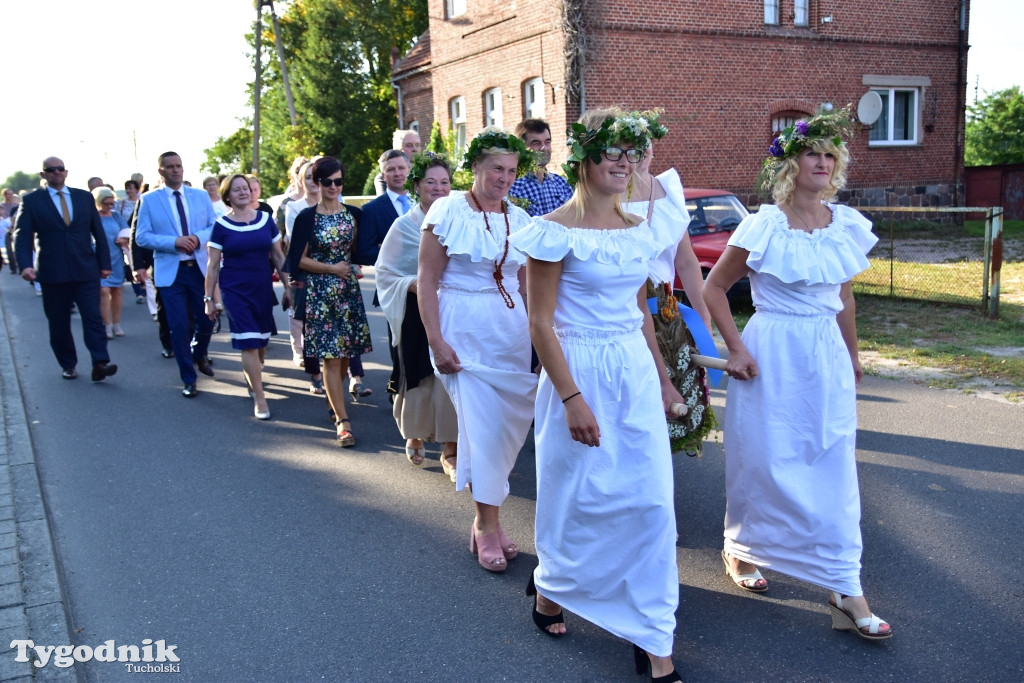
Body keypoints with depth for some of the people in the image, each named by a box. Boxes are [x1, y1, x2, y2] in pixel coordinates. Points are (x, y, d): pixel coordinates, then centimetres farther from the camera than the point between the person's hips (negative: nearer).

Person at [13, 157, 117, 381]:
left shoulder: (84, 197, 9)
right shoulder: (31, 200, 2)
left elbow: (98, 232, 11)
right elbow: (22, 236, -3)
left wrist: (104, 263, 6)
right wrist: (25, 265, -18)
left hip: (86, 270, 1)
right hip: (53, 272, -1)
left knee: (93, 317, -9)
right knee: (59, 323, 8)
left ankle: (100, 364, -13)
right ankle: (68, 365, 20)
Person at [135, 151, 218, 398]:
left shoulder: (201, 196, 8)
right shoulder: (149, 200, 1)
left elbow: (215, 227, 5)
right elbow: (142, 237, -5)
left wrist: (199, 238, -16)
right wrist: (174, 242, -19)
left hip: (200, 267, 2)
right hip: (170, 271, -2)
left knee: (206, 321, 7)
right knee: (180, 326, -2)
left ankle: (199, 356, 40)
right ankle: (189, 380, 12)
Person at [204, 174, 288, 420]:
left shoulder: (266, 219, 3)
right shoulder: (221, 225, -4)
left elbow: (278, 256, 9)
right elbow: (212, 265, 0)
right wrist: (209, 298, 0)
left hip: (263, 288, 3)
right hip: (234, 290, -3)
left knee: (261, 342, 11)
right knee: (249, 342, -9)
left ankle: (251, 376, 40)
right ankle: (259, 398, -2)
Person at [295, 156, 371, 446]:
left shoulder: (354, 214, 6)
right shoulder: (307, 217, -4)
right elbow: (299, 259, -3)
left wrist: (353, 264, -4)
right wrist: (333, 268, -8)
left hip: (349, 289, 4)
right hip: (320, 292, -3)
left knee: (345, 352, 8)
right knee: (331, 356, -5)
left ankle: (334, 399, 33)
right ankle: (342, 419, -3)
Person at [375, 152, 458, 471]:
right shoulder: (404, 226, 1)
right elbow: (386, 274, 1)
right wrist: (416, 285, -15)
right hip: (417, 314, -1)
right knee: (419, 379, 7)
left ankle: (449, 451, 7)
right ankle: (414, 435, 34)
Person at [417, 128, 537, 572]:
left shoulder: (519, 219, 10)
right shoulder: (448, 210, -3)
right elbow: (427, 280, -6)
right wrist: (436, 341, -12)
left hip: (513, 334, 5)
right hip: (464, 333, -4)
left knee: (509, 425, 5)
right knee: (482, 427, -6)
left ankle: (487, 519, 22)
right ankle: (488, 526, 8)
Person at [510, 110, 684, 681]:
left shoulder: (639, 229, 8)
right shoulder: (556, 230, -10)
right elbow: (541, 322, -12)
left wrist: (662, 379, 16)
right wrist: (572, 399, -17)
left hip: (636, 373, 5)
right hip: (580, 371, -5)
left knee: (651, 500, 3)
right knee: (577, 495, 10)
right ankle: (550, 587, 40)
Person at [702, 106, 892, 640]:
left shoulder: (847, 225, 5)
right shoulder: (764, 226, -9)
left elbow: (844, 300, 16)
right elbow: (714, 288, -4)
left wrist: (852, 358, 21)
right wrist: (736, 349, -10)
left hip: (827, 354, 4)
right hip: (773, 354, -4)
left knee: (834, 471, 4)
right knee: (762, 462, 7)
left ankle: (845, 588, 9)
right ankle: (740, 550, 32)